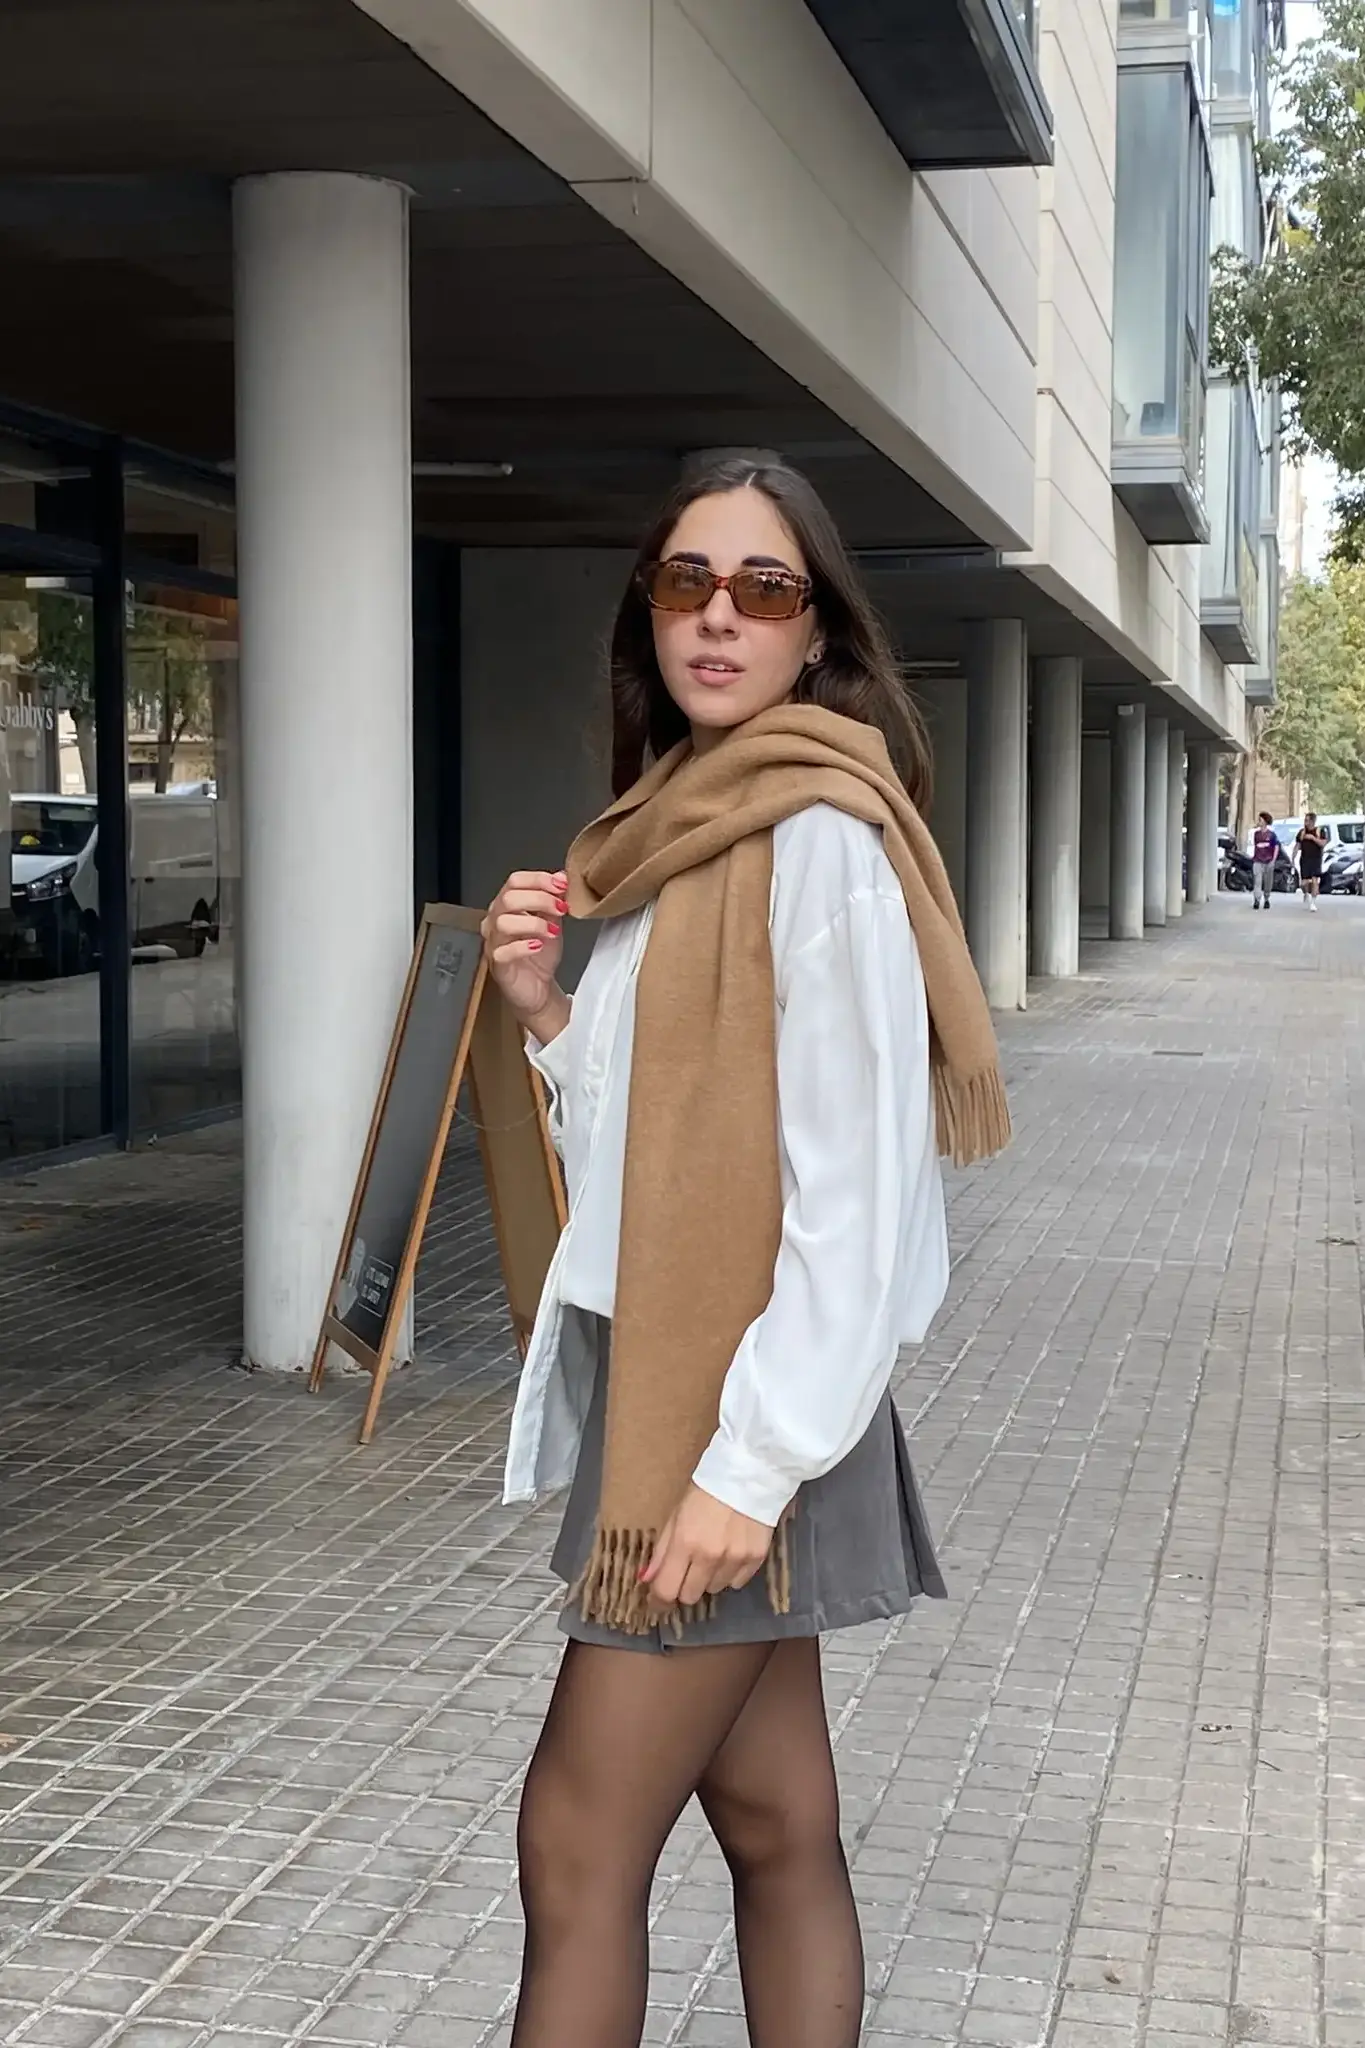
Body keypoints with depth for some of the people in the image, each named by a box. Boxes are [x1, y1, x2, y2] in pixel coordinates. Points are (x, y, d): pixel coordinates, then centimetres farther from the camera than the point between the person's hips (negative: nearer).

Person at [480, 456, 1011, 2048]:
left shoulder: (820, 834, -15)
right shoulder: (688, 825, 13)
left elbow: (860, 1183, -19)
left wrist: (752, 1462, -21)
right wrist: (546, 1011, 0)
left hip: (742, 1406, -8)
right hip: (656, 1373, 9)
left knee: (575, 1848, -2)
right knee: (775, 1822, 13)